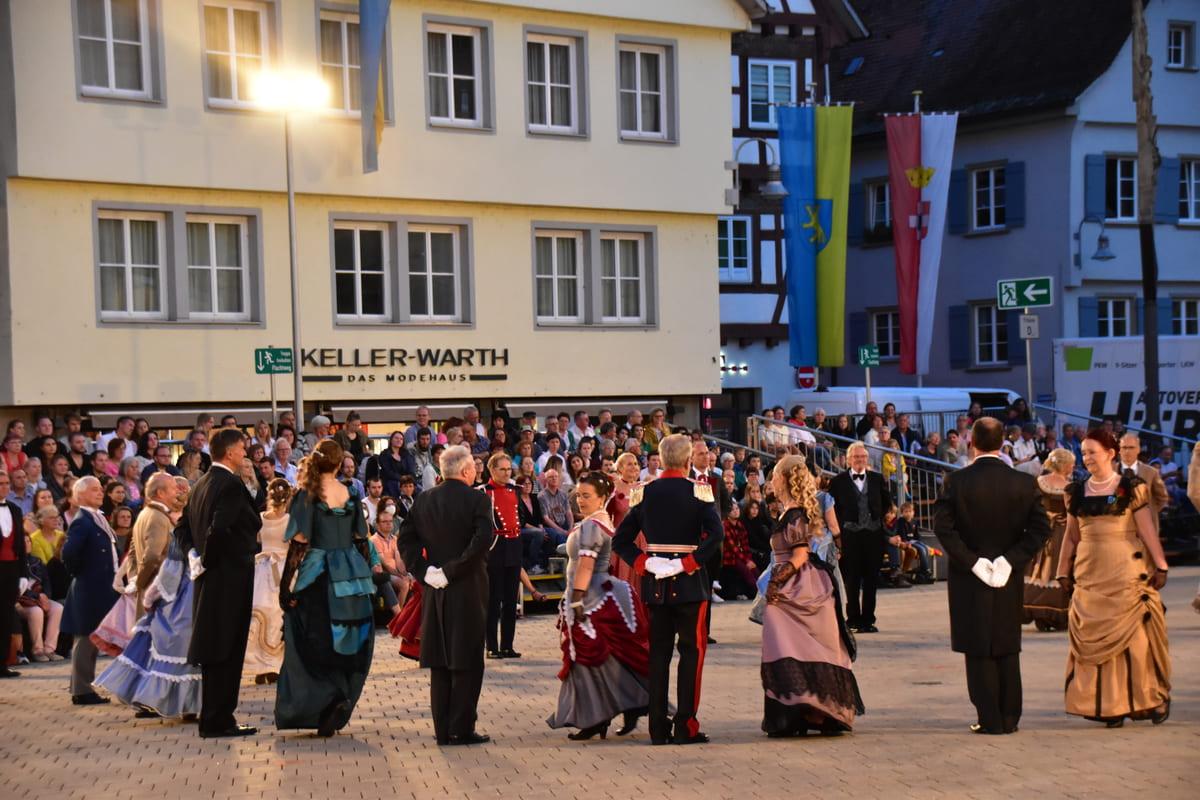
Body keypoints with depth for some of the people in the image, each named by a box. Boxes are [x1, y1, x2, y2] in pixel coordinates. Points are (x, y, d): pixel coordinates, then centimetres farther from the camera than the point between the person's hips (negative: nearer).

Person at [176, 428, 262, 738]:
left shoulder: (200, 485, 12)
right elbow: (219, 528, -27)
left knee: (213, 649, 14)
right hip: (231, 576, -9)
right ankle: (219, 721, 0)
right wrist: (208, 559, -12)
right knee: (227, 650, -3)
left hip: (210, 576, 9)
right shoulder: (231, 485, -16)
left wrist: (201, 556, 14)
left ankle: (213, 719, 21)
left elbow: (185, 525, 16)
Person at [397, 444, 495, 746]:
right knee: (467, 661, 2)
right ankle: (462, 729, 3)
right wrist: (453, 571, -15)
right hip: (467, 590, -5)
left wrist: (424, 570, -1)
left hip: (435, 589, 5)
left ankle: (443, 729, 13)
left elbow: (406, 539, 0)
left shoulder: (424, 499, 6)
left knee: (439, 663, 11)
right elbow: (482, 540, -22)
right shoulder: (477, 499, -9)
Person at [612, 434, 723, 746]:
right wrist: (689, 563, -17)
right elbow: (716, 533, -21)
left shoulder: (644, 494, 4)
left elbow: (620, 540, 1)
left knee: (658, 652, 9)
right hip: (689, 582, -3)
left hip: (655, 583, 4)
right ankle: (686, 726, 1)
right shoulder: (698, 492, -6)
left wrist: (644, 563, -5)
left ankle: (658, 728, 9)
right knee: (692, 650, 4)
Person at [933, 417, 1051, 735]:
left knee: (978, 651, 6)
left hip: (968, 578, -2)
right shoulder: (1025, 482, -3)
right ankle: (1010, 718, 17)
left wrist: (971, 562, -11)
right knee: (1008, 648, 14)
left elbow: (942, 527, -16)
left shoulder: (956, 482, -10)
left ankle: (990, 719, 6)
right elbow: (1041, 527, -7)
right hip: (1009, 578, 2)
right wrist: (1011, 560, -7)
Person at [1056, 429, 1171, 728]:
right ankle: (1110, 706, 9)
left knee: (1133, 636, -3)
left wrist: (1160, 567, -6)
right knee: (1095, 639, 1)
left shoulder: (1131, 488, -1)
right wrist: (1064, 571, 13)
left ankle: (1152, 698, 11)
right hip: (1090, 575, 4)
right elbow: (1071, 536, 15)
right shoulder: (1077, 492, 10)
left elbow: (1147, 531, -3)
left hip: (1126, 573, -4)